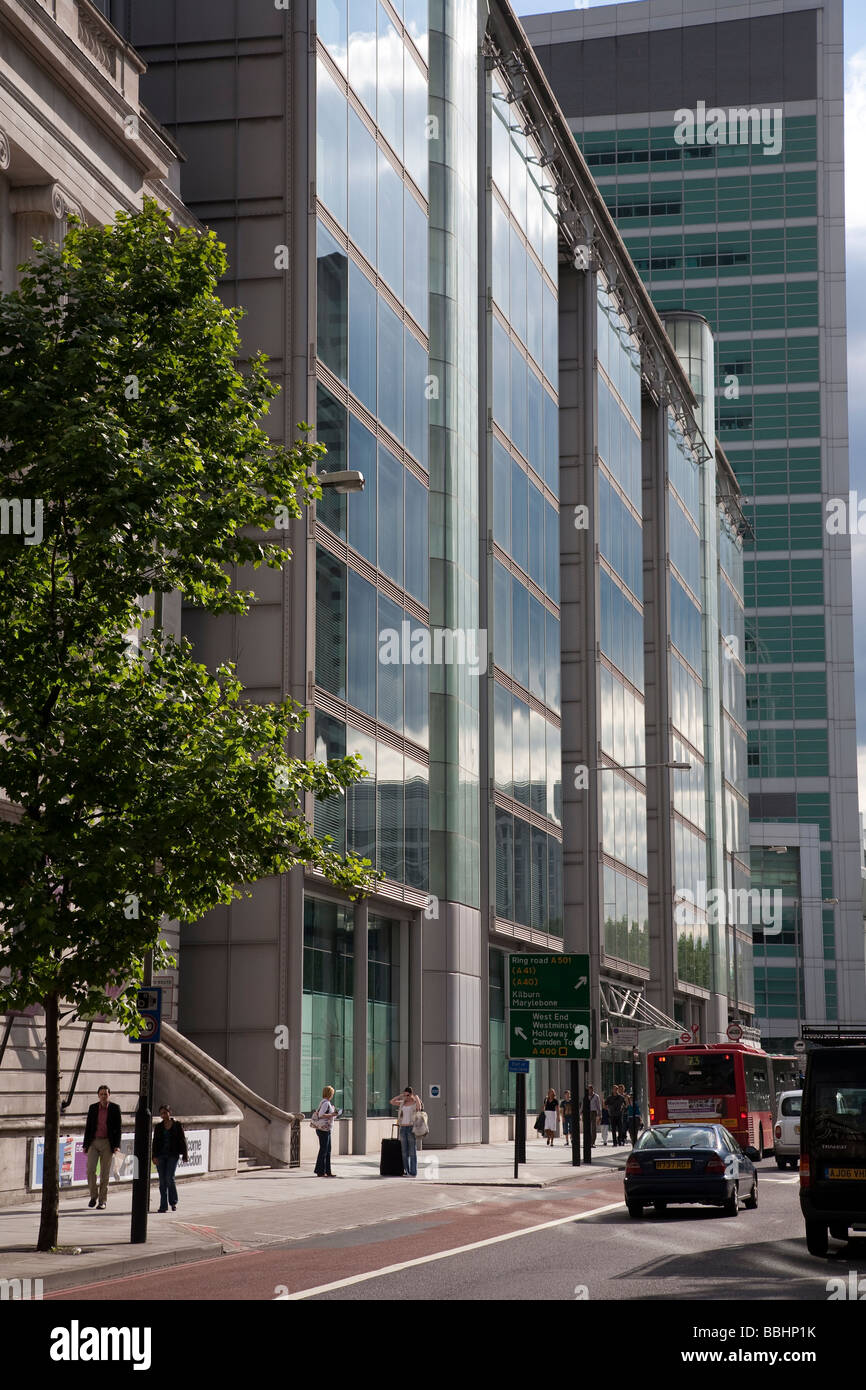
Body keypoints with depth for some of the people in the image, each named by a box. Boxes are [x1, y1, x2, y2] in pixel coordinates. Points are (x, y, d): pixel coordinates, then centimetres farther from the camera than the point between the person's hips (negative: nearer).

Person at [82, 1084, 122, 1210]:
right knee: (90, 1169, -10)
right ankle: (93, 1196, 6)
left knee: (105, 1172, 0)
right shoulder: (93, 1108, 6)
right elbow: (88, 1127, 9)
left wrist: (117, 1146, -10)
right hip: (94, 1142, 2)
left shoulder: (115, 1108, 0)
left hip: (107, 1143, -2)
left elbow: (118, 1128, -1)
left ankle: (102, 1201, 7)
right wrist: (85, 1145, 5)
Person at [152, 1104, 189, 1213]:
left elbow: (182, 1140, 5)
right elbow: (155, 1142, 5)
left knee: (169, 1178, -13)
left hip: (173, 1155, -3)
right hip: (161, 1155, 3)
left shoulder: (177, 1125, 3)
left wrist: (185, 1155, 2)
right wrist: (154, 1156, -6)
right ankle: (163, 1205, 6)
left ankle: (173, 1202, 7)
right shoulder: (159, 1127, 9)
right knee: (162, 1181, 1)